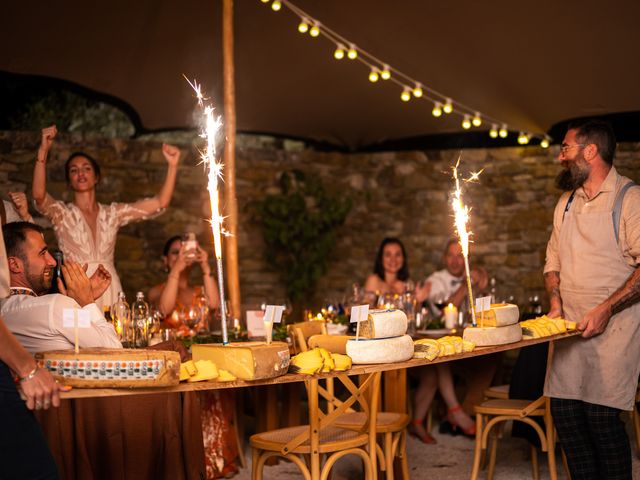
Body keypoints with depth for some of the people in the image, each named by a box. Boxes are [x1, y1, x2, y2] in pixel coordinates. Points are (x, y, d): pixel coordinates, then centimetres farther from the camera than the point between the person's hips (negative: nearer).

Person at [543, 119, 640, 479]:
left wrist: (606, 309, -18)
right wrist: (556, 301, 5)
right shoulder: (567, 202, 15)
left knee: (601, 414, -11)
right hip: (570, 325, 6)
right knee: (564, 408, 2)